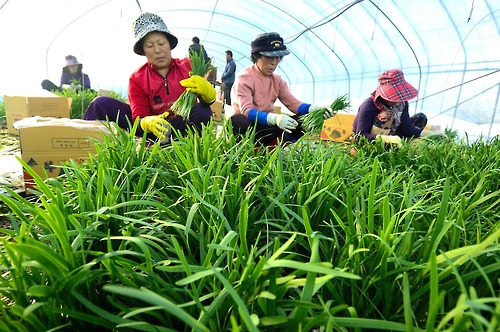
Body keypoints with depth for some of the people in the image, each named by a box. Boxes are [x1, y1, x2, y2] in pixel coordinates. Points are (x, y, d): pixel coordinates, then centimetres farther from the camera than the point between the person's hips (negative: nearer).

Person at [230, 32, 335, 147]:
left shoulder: (277, 80, 10)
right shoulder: (244, 78, -10)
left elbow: (293, 103, 0)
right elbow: (246, 111, -24)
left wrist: (314, 108, -22)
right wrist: (275, 118, -42)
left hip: (266, 126, 6)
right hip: (247, 127, -5)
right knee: (237, 121, -40)